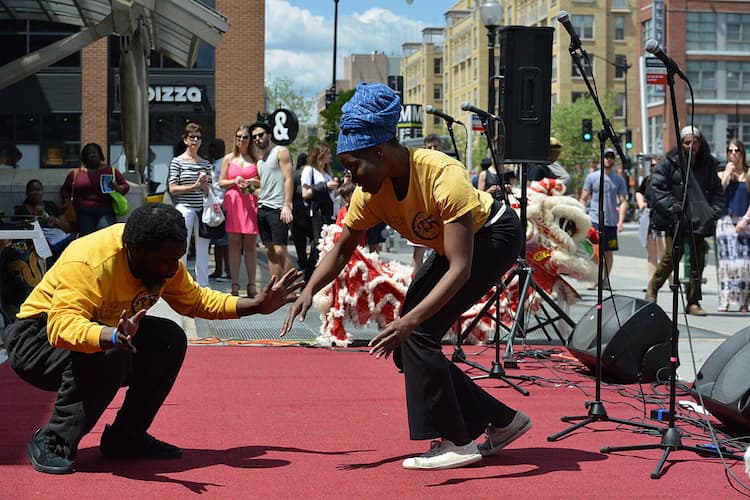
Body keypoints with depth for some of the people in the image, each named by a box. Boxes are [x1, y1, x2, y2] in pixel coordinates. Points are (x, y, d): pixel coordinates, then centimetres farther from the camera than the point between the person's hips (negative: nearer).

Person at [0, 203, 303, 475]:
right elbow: (62, 324, -46)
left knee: (170, 340, -13)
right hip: (38, 338, -7)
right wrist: (112, 337, -64)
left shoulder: (161, 259, -9)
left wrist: (256, 306, -2)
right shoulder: (90, 261, -33)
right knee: (110, 354, -35)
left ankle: (126, 437, -1)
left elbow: (194, 300, 7)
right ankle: (52, 442, -19)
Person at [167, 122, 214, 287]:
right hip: (184, 208, -4)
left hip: (202, 210, 4)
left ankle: (203, 286, 14)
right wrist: (194, 186, -11)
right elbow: (172, 189, -5)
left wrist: (204, 184, -5)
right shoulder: (177, 162, 1)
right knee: (182, 250, -3)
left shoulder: (206, 164, 14)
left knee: (202, 251, 7)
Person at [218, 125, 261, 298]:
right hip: (233, 202, 0)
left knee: (250, 245, -1)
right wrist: (235, 181, -7)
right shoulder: (229, 159, 12)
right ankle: (235, 284, 1)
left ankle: (251, 284, 2)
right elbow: (221, 182, 10)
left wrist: (254, 183, -8)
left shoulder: (256, 159, 10)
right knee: (234, 244, -1)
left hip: (251, 203, 0)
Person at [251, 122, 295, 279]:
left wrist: (287, 205, -18)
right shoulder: (260, 159, 21)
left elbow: (288, 178, -9)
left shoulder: (281, 152, -1)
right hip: (262, 208, 8)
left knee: (280, 250, -12)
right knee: (270, 251, 8)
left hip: (277, 208, -8)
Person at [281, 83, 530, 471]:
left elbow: (461, 269, -40)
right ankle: (502, 421, 13)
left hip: (494, 235, -8)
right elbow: (341, 250, -4)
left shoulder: (444, 176, -37)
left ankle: (456, 442, -10)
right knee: (405, 346, 1)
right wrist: (309, 291, -23)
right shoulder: (370, 192, -16)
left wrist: (410, 319, -50)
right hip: (450, 246, 8)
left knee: (418, 334, -21)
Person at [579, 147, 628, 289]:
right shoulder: (592, 177, 5)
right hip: (594, 220, -2)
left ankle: (605, 280, 19)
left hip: (611, 222, 2)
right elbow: (583, 199, 7)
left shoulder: (619, 180, 8)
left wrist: (621, 220, -6)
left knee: (608, 252, 7)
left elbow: (623, 202, 6)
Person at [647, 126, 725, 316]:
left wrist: (714, 211, -2)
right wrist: (673, 207, -15)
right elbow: (657, 187, -5)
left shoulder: (708, 164, 10)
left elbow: (717, 192, 14)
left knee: (698, 261, 2)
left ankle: (693, 303, 11)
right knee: (671, 256, -12)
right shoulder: (669, 162, -2)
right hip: (675, 219, -4)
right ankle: (652, 288, 13)